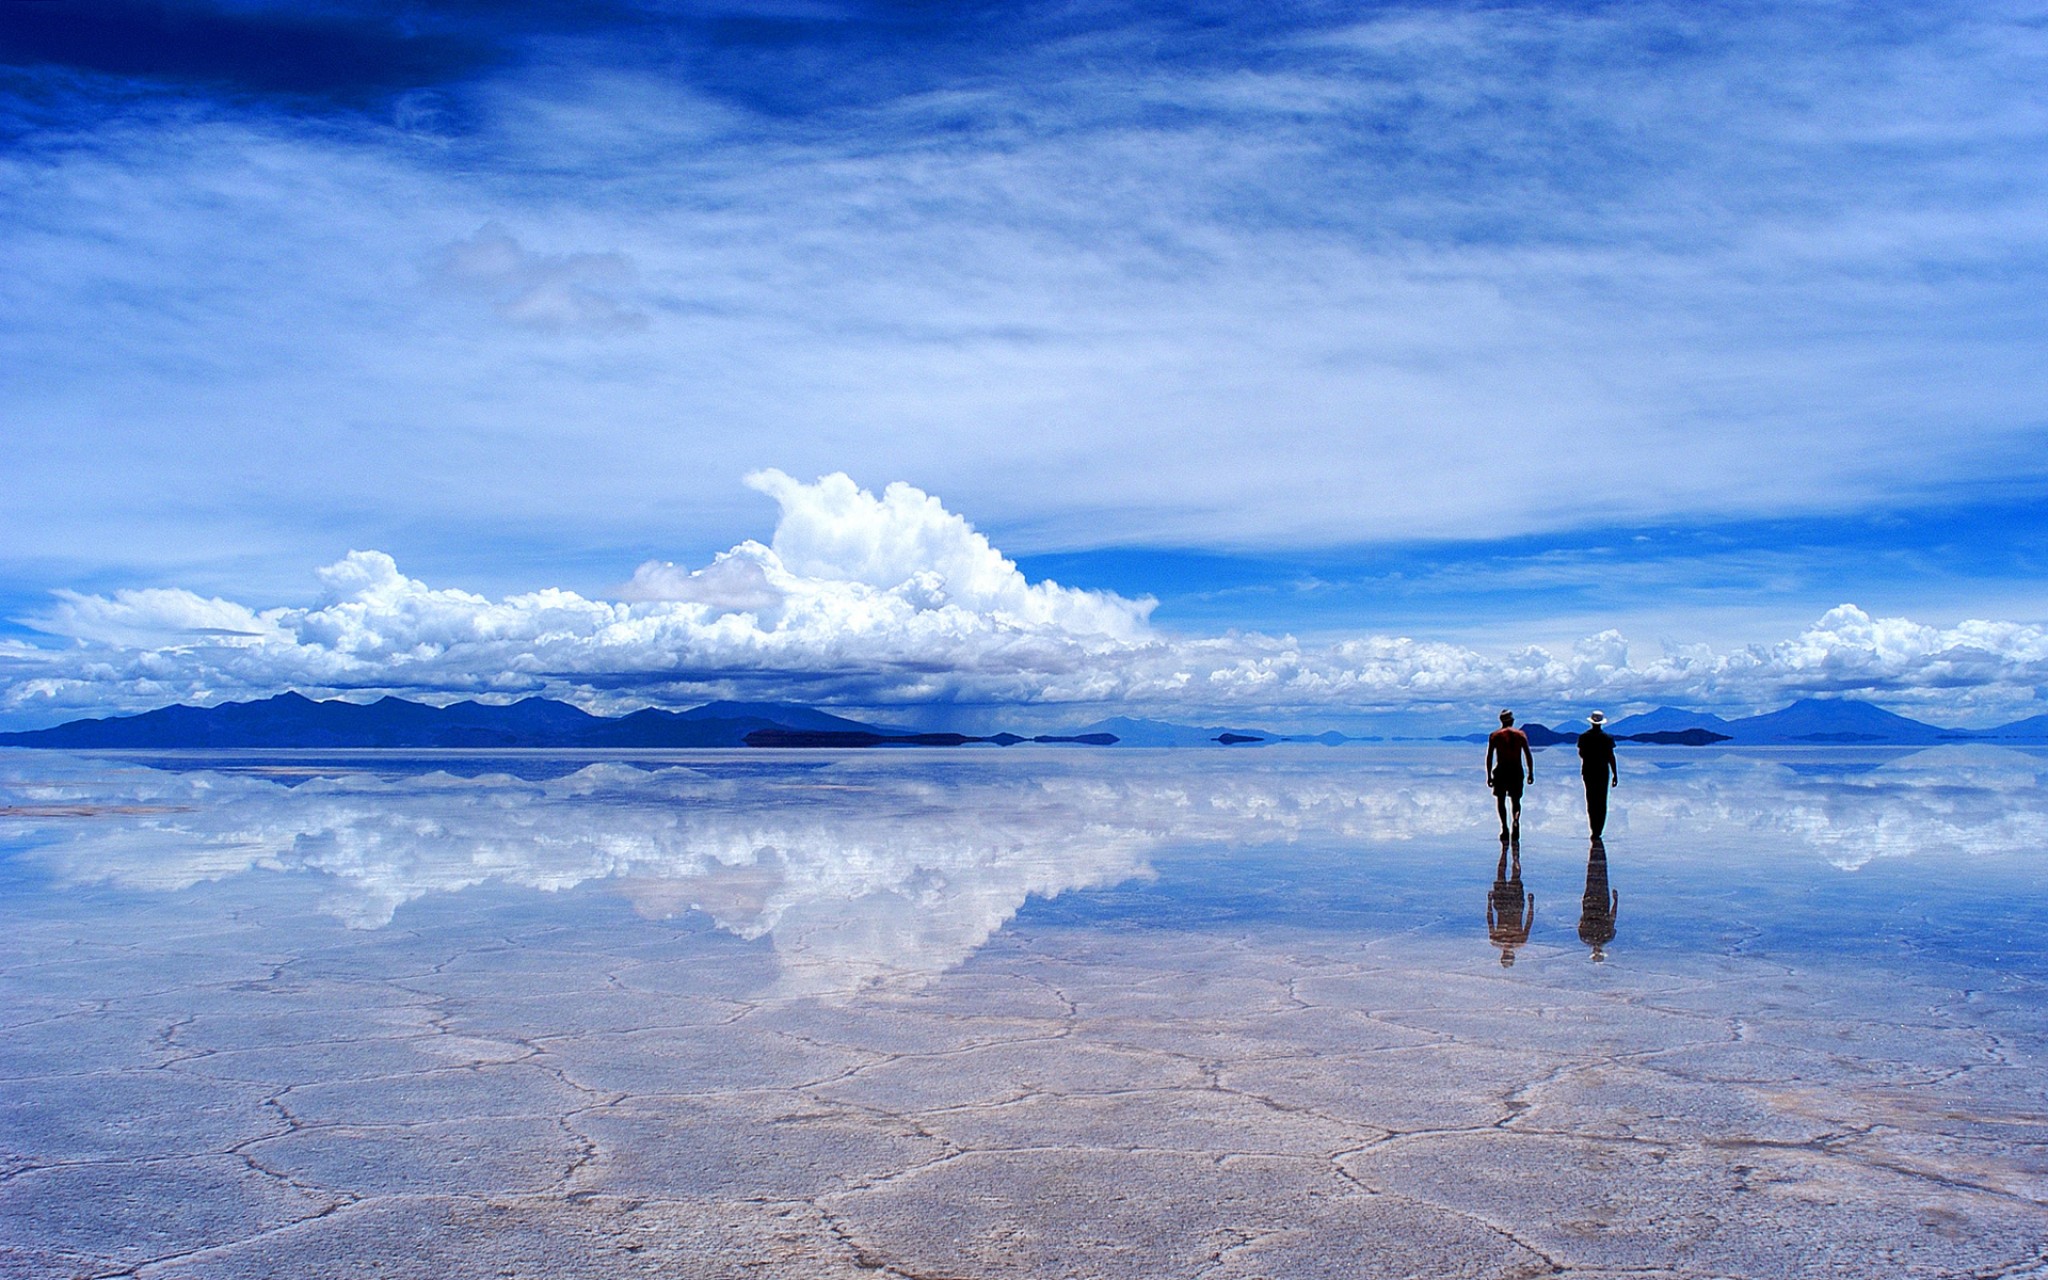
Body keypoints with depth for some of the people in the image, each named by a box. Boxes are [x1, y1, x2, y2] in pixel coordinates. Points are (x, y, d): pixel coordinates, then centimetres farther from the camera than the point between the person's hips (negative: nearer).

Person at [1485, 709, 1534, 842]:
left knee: (1500, 800, 11)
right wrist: (1531, 773, 7)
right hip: (1517, 771, 1)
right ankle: (1516, 820, -16)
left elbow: (1489, 757, -1)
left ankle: (1505, 827, -5)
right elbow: (1529, 755, 2)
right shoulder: (1521, 734, 6)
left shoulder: (1495, 735, 3)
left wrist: (1489, 776, 3)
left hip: (1501, 771, -1)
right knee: (1516, 800, 14)